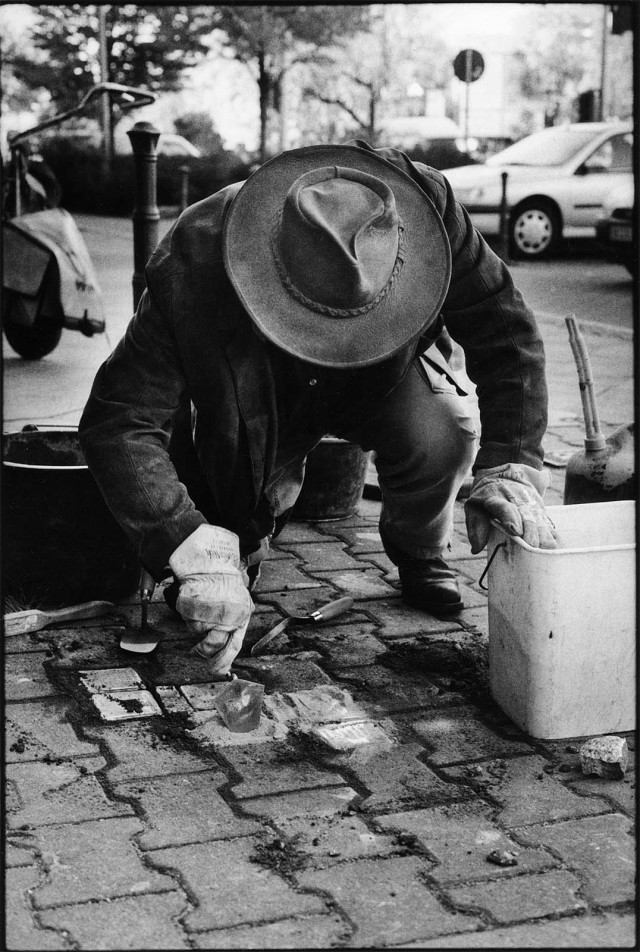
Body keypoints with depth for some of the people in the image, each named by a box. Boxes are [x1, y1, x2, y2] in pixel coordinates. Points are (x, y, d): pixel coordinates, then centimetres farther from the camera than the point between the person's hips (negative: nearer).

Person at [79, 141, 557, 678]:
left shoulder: (426, 203, -34)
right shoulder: (193, 268, -39)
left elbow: (505, 329, -23)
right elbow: (117, 422, -38)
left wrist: (510, 468, -32)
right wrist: (198, 558, -46)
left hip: (381, 374, 1)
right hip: (259, 398, -1)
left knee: (441, 438, -30)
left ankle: (418, 552, 3)